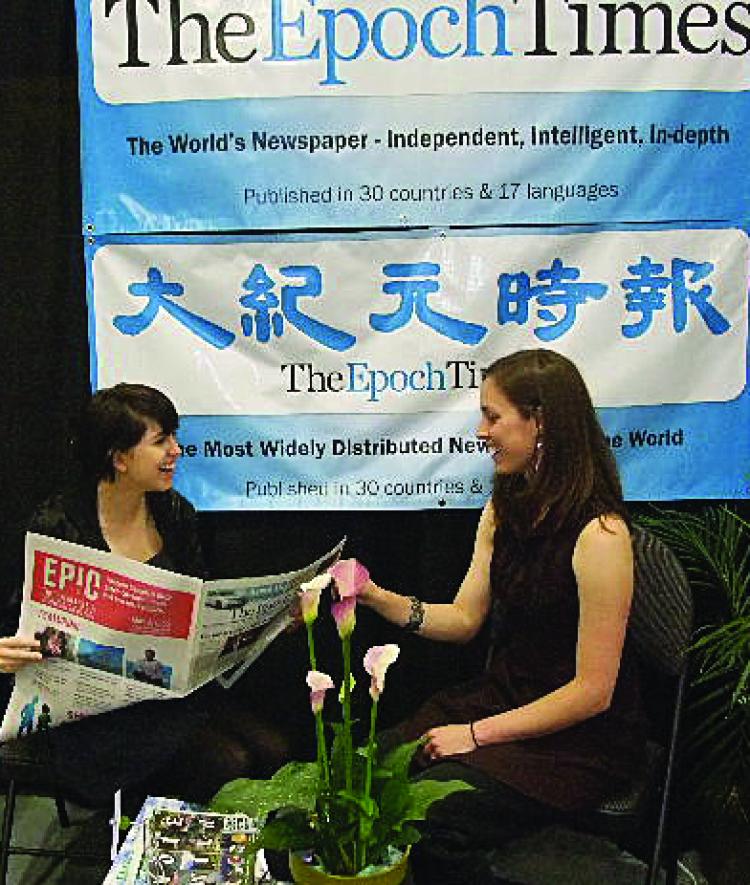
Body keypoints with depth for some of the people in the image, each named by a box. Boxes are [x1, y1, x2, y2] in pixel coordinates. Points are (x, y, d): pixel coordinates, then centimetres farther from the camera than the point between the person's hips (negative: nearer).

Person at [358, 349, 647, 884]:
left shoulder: (599, 535, -21)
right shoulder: (505, 510, 7)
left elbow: (592, 691, -19)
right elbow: (465, 619, 8)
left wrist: (477, 734, -16)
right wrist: (378, 598, -7)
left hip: (583, 739, -7)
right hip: (502, 698, 7)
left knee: (431, 820, -26)